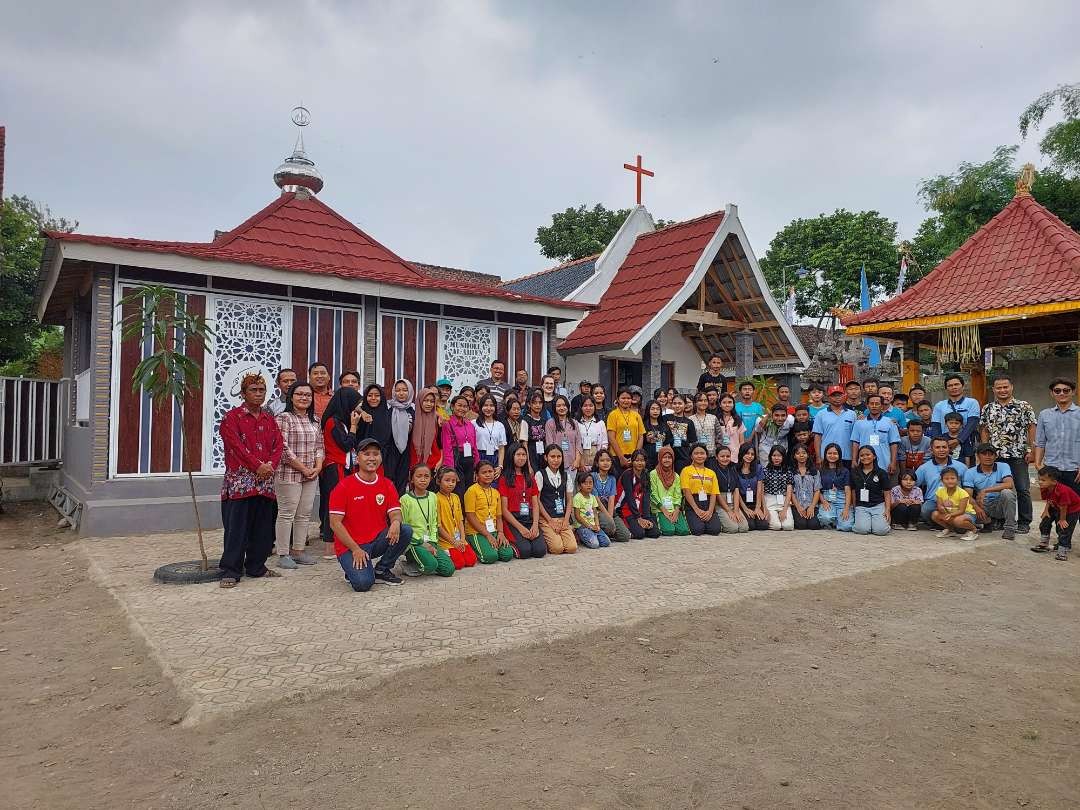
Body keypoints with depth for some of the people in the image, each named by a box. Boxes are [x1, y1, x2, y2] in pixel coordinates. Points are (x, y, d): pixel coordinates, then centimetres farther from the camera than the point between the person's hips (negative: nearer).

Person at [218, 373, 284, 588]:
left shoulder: (269, 420, 17)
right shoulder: (232, 417, 0)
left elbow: (278, 445, 9)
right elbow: (236, 445, -11)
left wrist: (271, 465, -10)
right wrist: (258, 466, -17)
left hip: (265, 482, 5)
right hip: (239, 482, -5)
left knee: (262, 528, 10)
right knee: (236, 528, -4)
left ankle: (256, 567, 22)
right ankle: (230, 571, 3)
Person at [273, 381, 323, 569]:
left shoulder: (314, 420, 15)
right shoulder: (284, 418, -7)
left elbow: (319, 445, 16)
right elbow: (283, 448, -14)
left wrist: (318, 466, 0)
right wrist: (303, 468, -13)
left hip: (311, 476, 7)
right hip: (289, 474, -7)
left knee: (304, 514, 10)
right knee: (286, 514, -2)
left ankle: (298, 550, 19)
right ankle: (283, 554, 6)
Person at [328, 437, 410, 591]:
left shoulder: (387, 484, 4)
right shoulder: (344, 486, -9)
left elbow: (395, 514, -1)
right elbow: (335, 523, -11)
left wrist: (396, 523, -27)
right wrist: (355, 549, -16)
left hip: (378, 540, 5)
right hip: (350, 546, -5)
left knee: (406, 531, -22)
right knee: (363, 583, -27)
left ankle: (381, 570, 0)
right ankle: (354, 569, 11)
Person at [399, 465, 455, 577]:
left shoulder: (433, 497, 9)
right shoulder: (405, 499, -7)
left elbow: (434, 523, 11)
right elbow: (403, 526, -8)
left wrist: (432, 543, -3)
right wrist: (422, 544, -12)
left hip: (429, 542, 6)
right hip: (413, 542, -6)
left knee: (449, 569, -10)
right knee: (431, 565, -30)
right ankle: (410, 563, 1)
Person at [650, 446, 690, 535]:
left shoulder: (676, 476, 16)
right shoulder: (653, 474, 1)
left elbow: (678, 495, 8)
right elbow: (653, 494, -5)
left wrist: (676, 510, -9)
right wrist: (664, 510, -12)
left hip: (674, 509, 4)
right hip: (660, 509, -4)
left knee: (684, 530, -19)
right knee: (669, 531, -26)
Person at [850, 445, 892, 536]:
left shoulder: (881, 473, 4)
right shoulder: (854, 473, 9)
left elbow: (886, 493, 3)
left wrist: (887, 510, -9)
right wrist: (854, 508, 6)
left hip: (878, 505, -1)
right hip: (861, 506, 1)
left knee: (881, 530, -23)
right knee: (862, 529, -26)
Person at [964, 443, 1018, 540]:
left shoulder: (1003, 467, -1)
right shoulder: (970, 473, 0)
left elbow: (1009, 484, -21)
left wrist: (985, 490, -27)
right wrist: (976, 507, -28)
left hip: (1000, 505, -2)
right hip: (982, 507, 2)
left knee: (1007, 492, -32)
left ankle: (1010, 528, -16)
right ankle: (989, 521, 8)